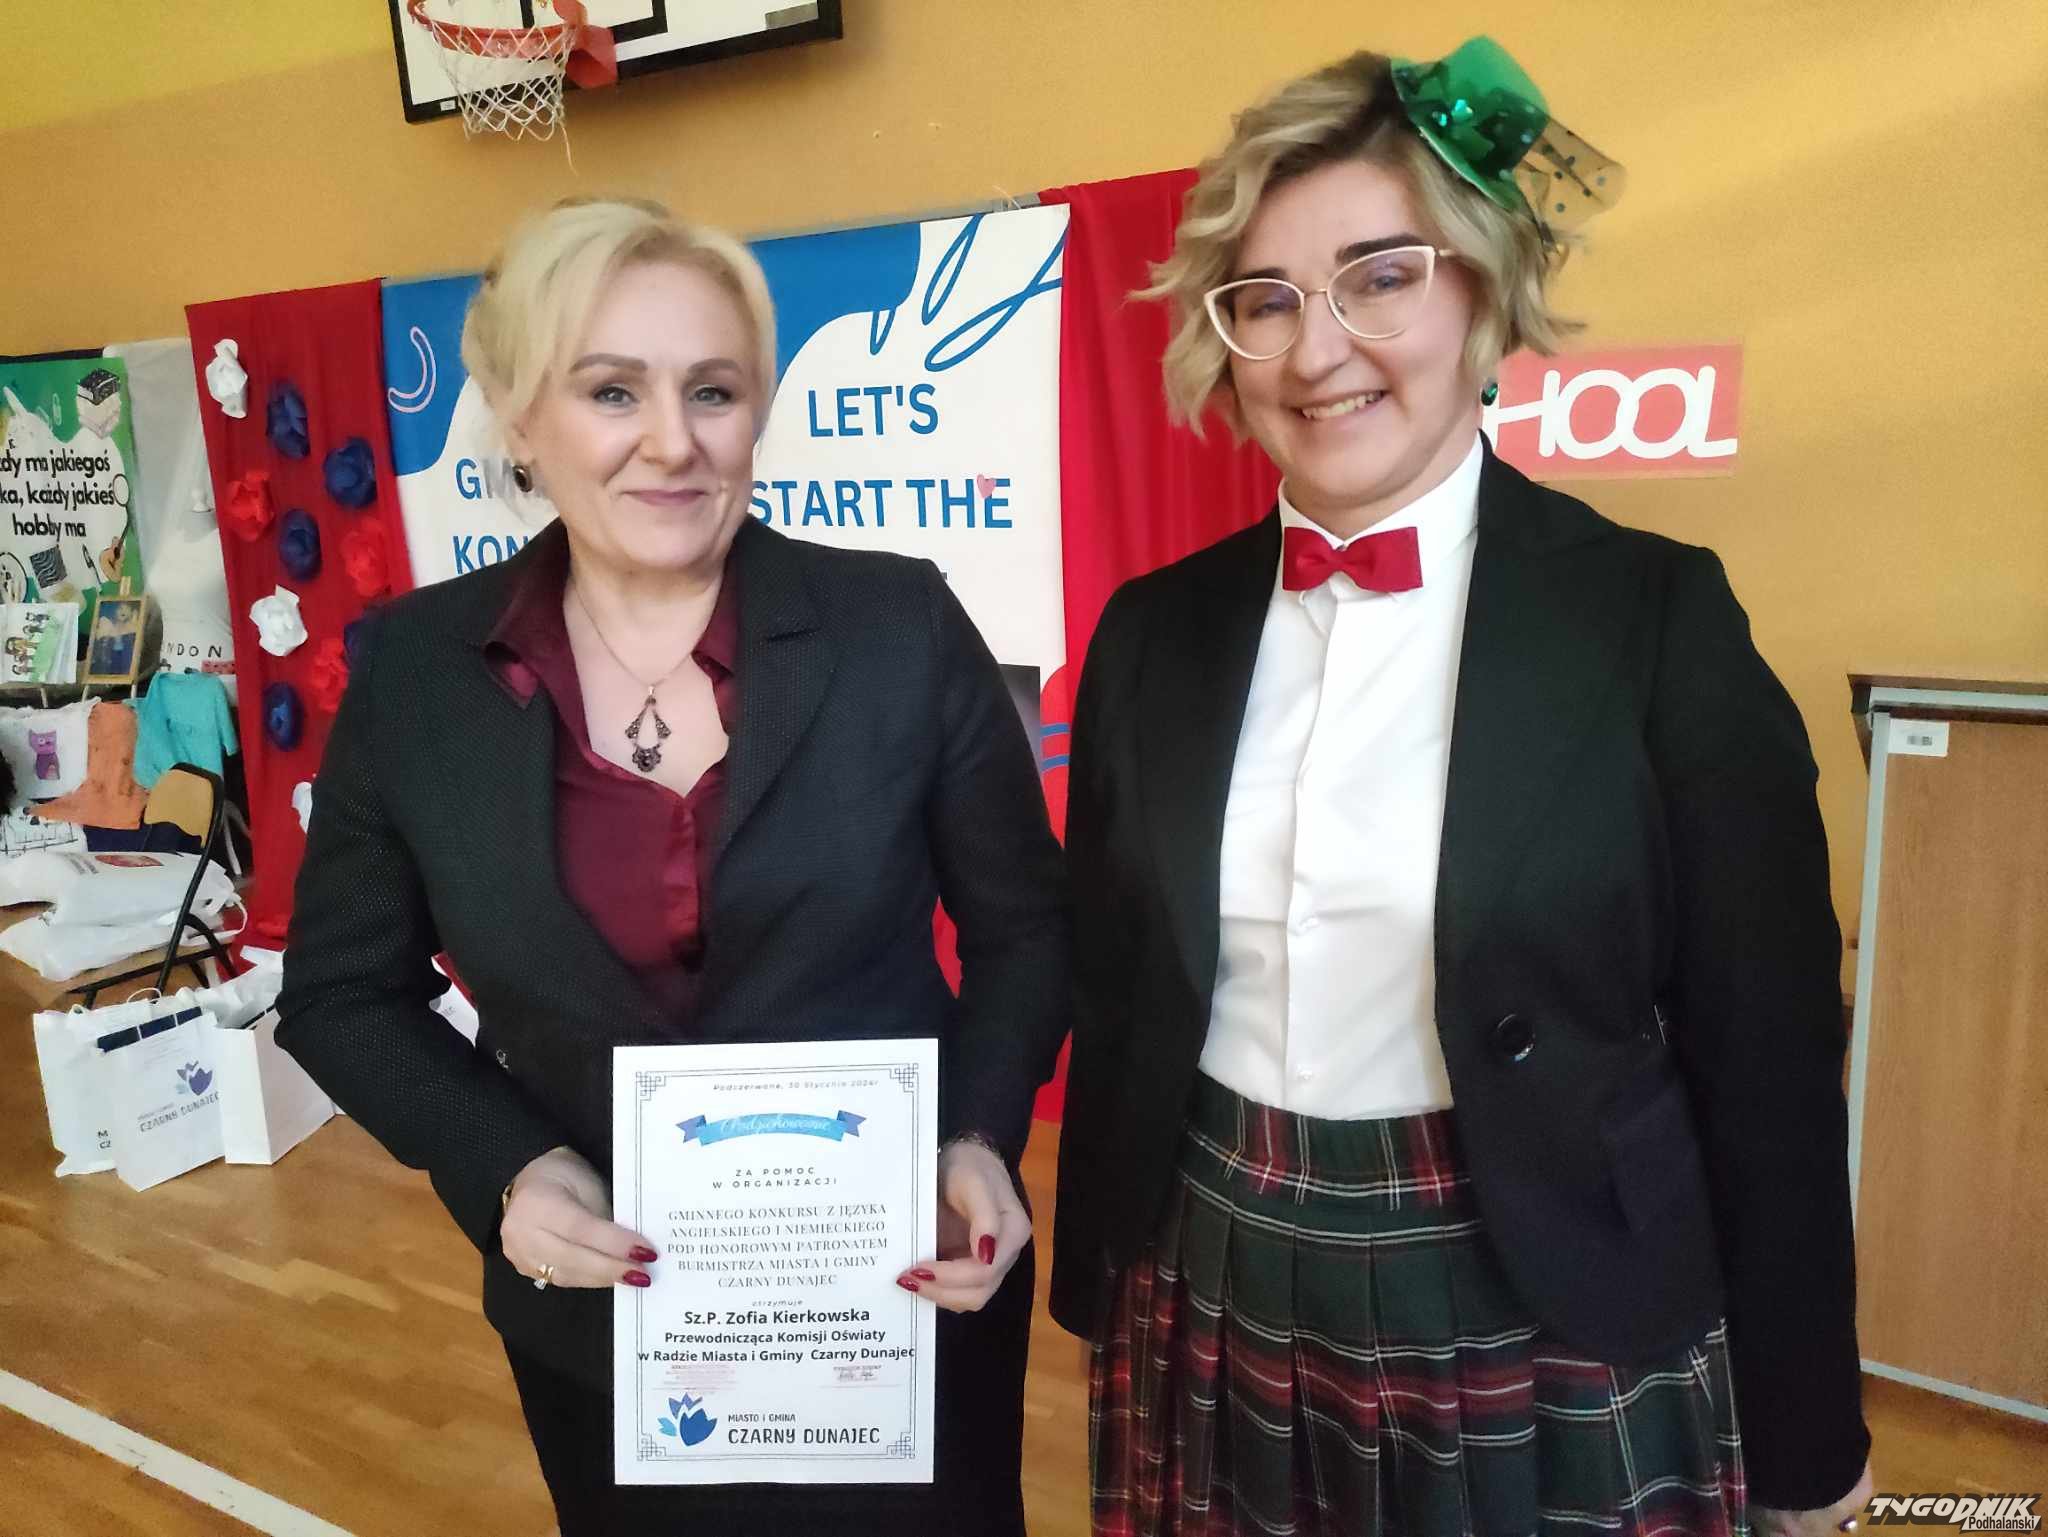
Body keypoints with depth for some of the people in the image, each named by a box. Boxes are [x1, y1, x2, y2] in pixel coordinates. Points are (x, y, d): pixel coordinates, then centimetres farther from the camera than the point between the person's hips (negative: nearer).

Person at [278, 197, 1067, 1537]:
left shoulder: (902, 628, -12)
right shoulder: (414, 671, -7)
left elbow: (1025, 925, -2)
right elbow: (344, 993, 3)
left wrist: (980, 1143, -16)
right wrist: (501, 1170, -12)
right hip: (596, 1318, 2)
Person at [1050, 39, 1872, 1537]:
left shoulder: (1659, 615, -11)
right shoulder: (1155, 630, -2)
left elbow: (1764, 1054, -7)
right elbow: (1115, 1005, 5)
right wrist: (1100, 1290, 11)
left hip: (1544, 1341, -2)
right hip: (1212, 1318, 3)